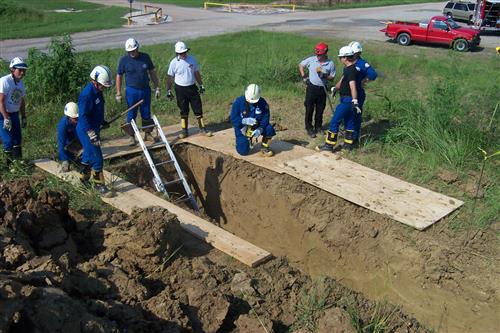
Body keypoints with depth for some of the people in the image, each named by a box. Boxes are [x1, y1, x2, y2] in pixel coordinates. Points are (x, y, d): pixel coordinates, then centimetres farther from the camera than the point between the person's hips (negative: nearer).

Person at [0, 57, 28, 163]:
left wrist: (23, 117, 14)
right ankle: (10, 163, 5)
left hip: (14, 114, 7)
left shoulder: (21, 83, 7)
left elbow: (22, 102, 16)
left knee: (17, 139, 10)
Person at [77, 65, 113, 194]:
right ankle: (99, 184, 7)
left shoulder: (97, 91, 4)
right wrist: (92, 135, -29)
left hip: (94, 128, 10)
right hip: (86, 130, -10)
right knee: (97, 158, -5)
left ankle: (84, 179, 35)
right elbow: (83, 116, -26)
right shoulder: (87, 94, -25)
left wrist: (102, 122, 25)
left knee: (89, 155, 20)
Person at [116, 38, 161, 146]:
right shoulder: (124, 60, -5)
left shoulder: (145, 57, 0)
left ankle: (148, 134, 24)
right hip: (131, 91, -2)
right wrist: (118, 94, -1)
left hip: (145, 90, 2)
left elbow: (152, 72, 8)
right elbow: (119, 76, 1)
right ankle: (132, 137, 13)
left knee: (146, 114, 9)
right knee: (131, 115, 3)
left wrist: (157, 88, 5)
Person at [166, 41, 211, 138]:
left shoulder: (192, 59, 0)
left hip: (192, 88, 2)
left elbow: (197, 73, 11)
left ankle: (202, 128, 12)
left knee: (198, 109, 2)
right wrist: (168, 91, 0)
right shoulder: (174, 62, -7)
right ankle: (184, 130, 17)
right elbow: (170, 77, 0)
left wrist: (201, 85, 12)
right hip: (180, 89, -2)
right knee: (183, 111, 7)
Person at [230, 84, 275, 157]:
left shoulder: (262, 102, -11)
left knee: (269, 129, -27)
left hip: (256, 126, 2)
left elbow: (265, 117, -11)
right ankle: (242, 141, 24)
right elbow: (233, 118, -16)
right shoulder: (238, 102, -17)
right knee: (243, 151, -13)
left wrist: (260, 129, -28)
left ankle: (265, 148, -2)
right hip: (242, 128, -2)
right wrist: (245, 121, -33)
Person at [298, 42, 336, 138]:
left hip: (322, 89, 1)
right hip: (311, 87, -1)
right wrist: (303, 76, -1)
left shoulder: (330, 64, -4)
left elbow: (332, 77, 2)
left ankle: (318, 127, 28)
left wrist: (325, 76, -18)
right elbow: (301, 65, 9)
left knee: (320, 110, 11)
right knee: (309, 109, 2)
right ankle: (309, 129, 14)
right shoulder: (311, 60, -5)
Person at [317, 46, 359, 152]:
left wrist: (354, 102, -37)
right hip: (347, 99, 10)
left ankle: (329, 145, -1)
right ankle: (348, 144, 25)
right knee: (348, 121, 16)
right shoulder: (347, 68, 11)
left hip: (347, 100, -10)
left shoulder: (351, 70, -21)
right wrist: (335, 88, 40)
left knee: (335, 121, -6)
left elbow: (352, 87, -30)